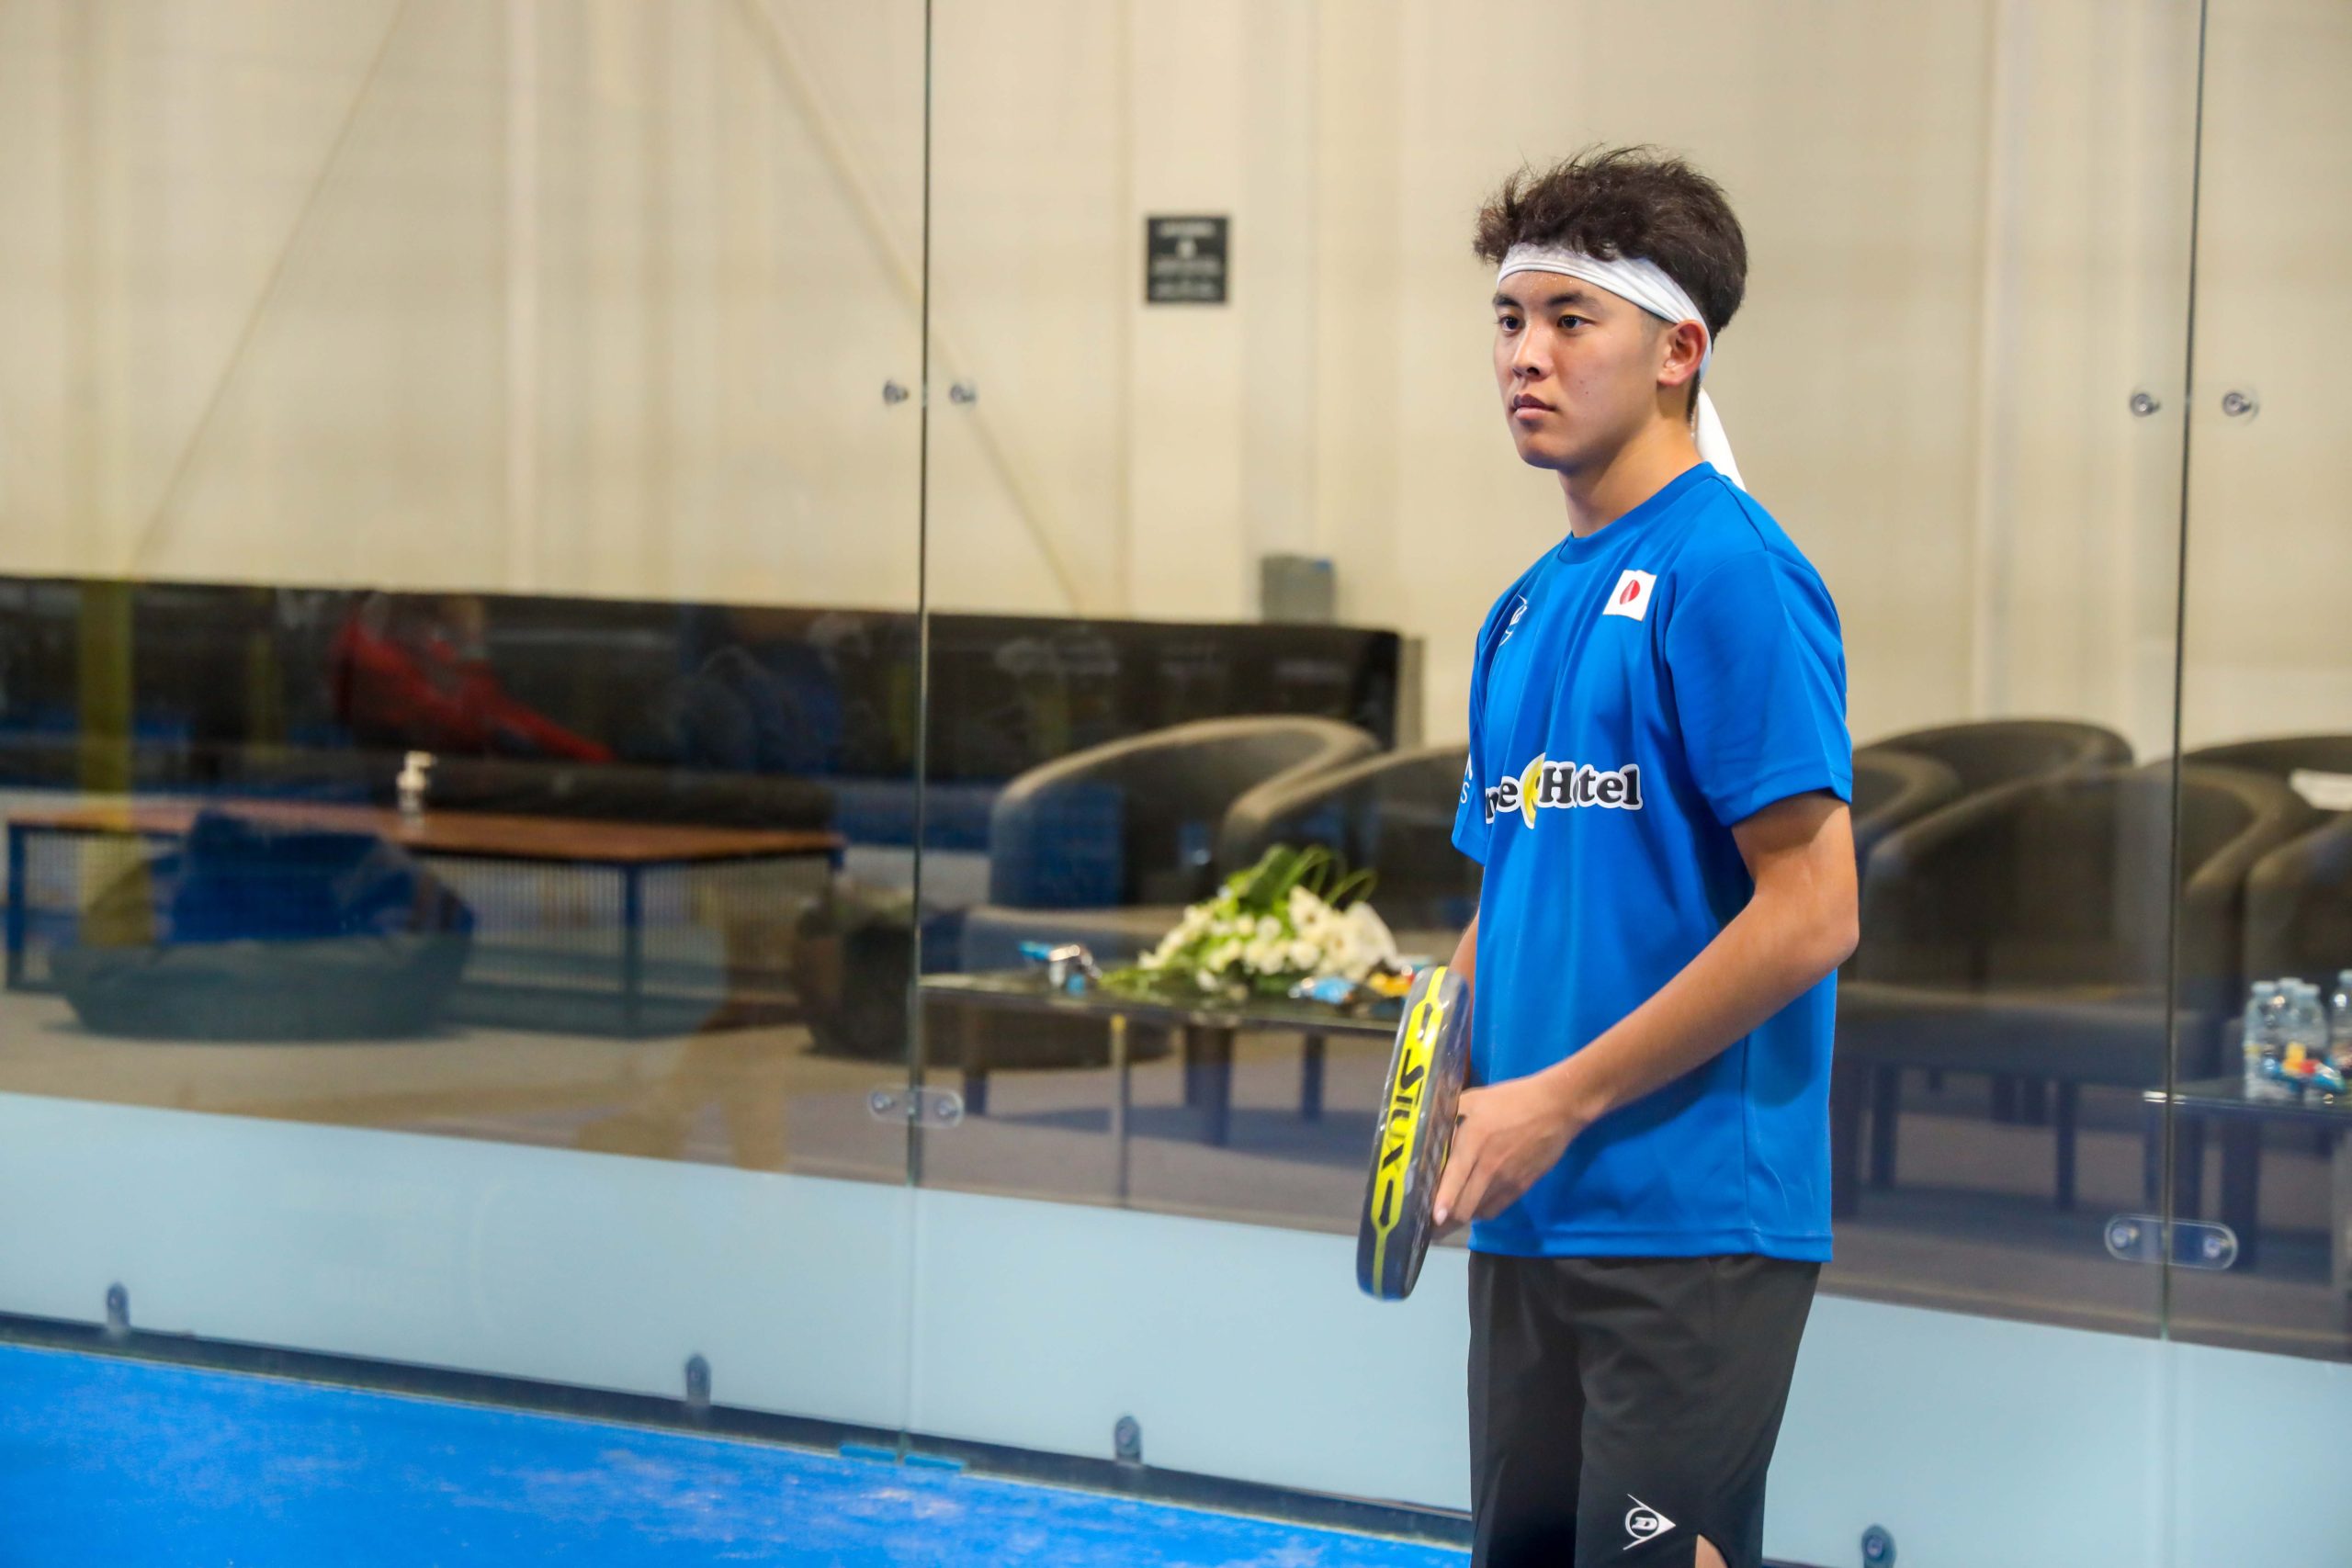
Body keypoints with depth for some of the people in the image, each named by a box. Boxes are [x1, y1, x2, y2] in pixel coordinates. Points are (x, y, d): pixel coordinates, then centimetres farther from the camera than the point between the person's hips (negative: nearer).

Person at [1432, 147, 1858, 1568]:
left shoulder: (1729, 573, -11)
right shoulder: (1527, 612, 15)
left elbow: (1812, 914, -17)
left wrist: (1561, 1101, -13)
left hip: (1690, 1222, -8)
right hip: (1531, 1222, 8)